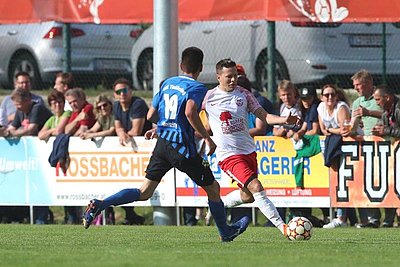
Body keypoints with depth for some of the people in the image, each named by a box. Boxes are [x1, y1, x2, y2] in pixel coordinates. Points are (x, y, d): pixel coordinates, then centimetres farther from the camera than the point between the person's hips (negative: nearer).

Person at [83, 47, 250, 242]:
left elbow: (151, 115, 16)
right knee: (213, 188, 13)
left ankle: (99, 205, -8)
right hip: (182, 148, -6)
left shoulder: (167, 83, 13)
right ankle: (226, 232, 24)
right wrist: (207, 138, -19)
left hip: (162, 145, 6)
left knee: (144, 193, 8)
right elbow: (190, 112, -27)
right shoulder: (197, 88, -7)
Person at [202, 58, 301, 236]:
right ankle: (282, 227, -22)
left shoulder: (244, 94, 5)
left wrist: (285, 120, -15)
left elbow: (264, 116, 3)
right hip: (229, 154, -6)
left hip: (249, 151, 6)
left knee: (247, 196, 12)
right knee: (256, 187, -20)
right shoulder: (208, 97, -3)